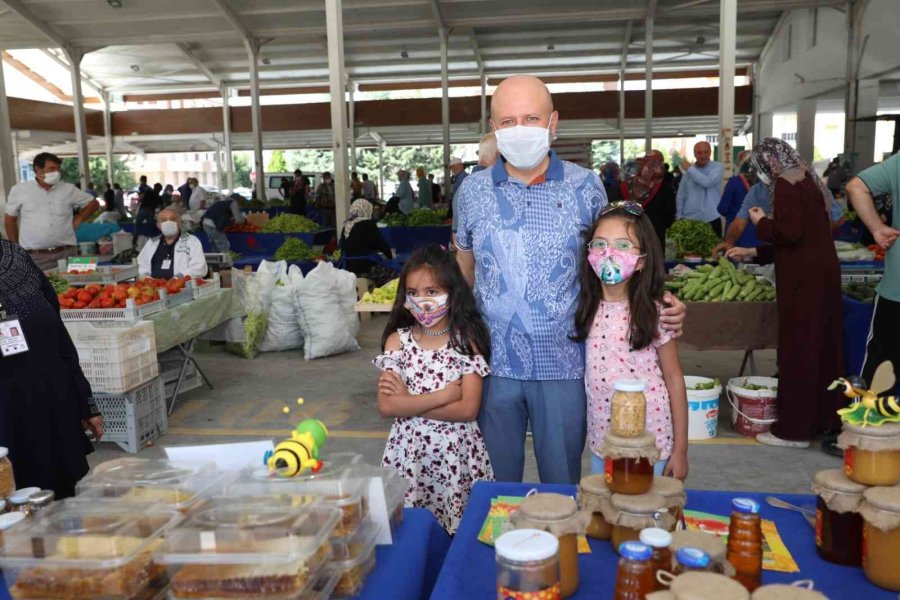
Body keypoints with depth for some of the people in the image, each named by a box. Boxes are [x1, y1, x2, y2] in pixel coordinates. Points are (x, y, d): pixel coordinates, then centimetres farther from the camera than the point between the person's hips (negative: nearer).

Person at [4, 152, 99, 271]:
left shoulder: (68, 189, 7)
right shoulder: (20, 190, 4)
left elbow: (93, 203, 19)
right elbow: (10, 219, 13)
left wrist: (78, 219, 8)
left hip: (67, 253, 2)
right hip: (34, 257, -2)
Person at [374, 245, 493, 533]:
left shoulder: (467, 341, -5)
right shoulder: (398, 341, 0)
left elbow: (468, 410, -12)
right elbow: (386, 406, -9)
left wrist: (409, 400, -12)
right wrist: (444, 394, -14)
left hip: (456, 452, -1)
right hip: (409, 450, 2)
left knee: (458, 527, 3)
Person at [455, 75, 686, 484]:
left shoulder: (586, 187, -1)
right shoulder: (473, 191, 2)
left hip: (563, 364, -1)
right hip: (494, 362, 1)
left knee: (562, 483, 13)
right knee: (496, 484, 15)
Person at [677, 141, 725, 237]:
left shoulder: (717, 167, -2)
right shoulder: (688, 171, 9)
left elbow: (707, 182, -22)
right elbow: (680, 196, 12)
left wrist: (690, 168, -10)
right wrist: (679, 217, 8)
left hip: (711, 219, -3)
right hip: (689, 219, 3)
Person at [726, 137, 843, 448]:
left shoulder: (786, 184, -11)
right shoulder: (807, 180, 17)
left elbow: (789, 233, -21)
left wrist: (761, 222, -3)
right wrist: (752, 252, 23)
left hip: (804, 278, -9)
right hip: (821, 272, 9)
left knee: (797, 350, -2)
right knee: (822, 346, 15)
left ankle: (795, 428, 5)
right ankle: (824, 417, 27)